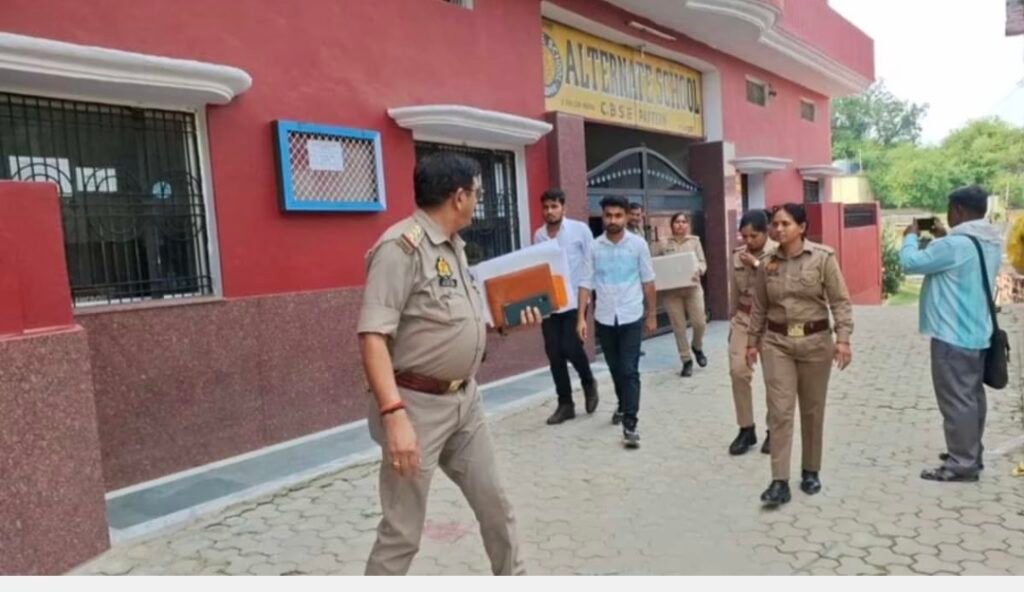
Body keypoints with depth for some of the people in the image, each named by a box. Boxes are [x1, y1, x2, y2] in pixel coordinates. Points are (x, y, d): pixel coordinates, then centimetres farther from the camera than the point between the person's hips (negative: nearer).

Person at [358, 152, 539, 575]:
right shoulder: (401, 247, -18)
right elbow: (372, 337, -25)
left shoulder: (454, 247, 10)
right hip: (418, 406, -8)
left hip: (465, 401, 9)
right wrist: (394, 414, -32)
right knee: (403, 532, 2)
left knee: (494, 504, 20)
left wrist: (509, 321, 7)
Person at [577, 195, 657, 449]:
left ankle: (630, 424, -4)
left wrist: (651, 315, 5)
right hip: (604, 318, 2)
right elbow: (586, 283, -1)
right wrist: (581, 318, -6)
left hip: (631, 317, -2)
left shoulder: (638, 244, -4)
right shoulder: (594, 247, -2)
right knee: (615, 369, 17)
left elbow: (648, 281, 3)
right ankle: (623, 406, 40)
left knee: (629, 371, -6)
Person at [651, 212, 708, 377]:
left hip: (692, 287, 1)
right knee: (679, 327, 2)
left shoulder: (694, 240, 7)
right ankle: (687, 361, 15)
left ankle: (697, 347, 29)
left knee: (700, 322, -4)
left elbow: (703, 262, 4)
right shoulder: (663, 243, 2)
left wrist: (698, 270, -17)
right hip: (671, 290, -1)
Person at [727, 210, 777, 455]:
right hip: (743, 319, 4)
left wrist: (757, 264, -20)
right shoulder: (737, 255, 6)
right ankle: (746, 429, 8)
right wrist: (731, 320, 17)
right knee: (738, 371, -6)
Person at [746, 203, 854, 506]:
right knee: (779, 411, -4)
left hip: (815, 340, -1)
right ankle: (780, 482, -2)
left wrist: (843, 338, -16)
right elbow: (759, 307, 11)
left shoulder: (823, 257, -5)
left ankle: (811, 472, 28)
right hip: (776, 342, 2)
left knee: (812, 411, 11)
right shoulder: (767, 263, 3)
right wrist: (753, 341, 12)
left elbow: (840, 300, -7)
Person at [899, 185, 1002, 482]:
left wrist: (911, 236, 3)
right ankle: (971, 453, 29)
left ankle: (962, 464, 5)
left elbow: (910, 263, -14)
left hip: (953, 334, -10)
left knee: (956, 399, -2)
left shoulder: (956, 244, -22)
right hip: (977, 332, 10)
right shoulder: (991, 242, 9)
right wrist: (943, 237, 16)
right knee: (972, 395, 18)